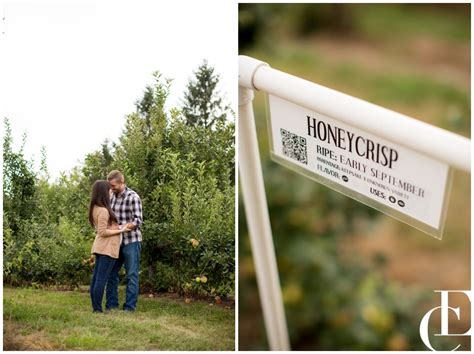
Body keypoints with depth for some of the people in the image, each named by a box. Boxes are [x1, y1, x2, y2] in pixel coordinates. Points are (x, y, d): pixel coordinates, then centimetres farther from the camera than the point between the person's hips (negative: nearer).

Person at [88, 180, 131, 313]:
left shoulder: (95, 208, 11)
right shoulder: (103, 210, -19)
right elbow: (102, 232, -20)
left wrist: (117, 226, 20)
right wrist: (120, 230, -13)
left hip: (100, 247, 10)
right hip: (107, 248, -10)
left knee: (96, 277, 9)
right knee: (102, 279, -8)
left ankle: (95, 307, 14)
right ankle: (97, 308, -6)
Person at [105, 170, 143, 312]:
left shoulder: (133, 197, -12)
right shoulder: (113, 196, 8)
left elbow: (138, 220, -18)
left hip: (131, 241, -7)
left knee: (132, 275, -1)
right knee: (112, 273, 10)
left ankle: (129, 307, 2)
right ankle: (112, 304, 19)